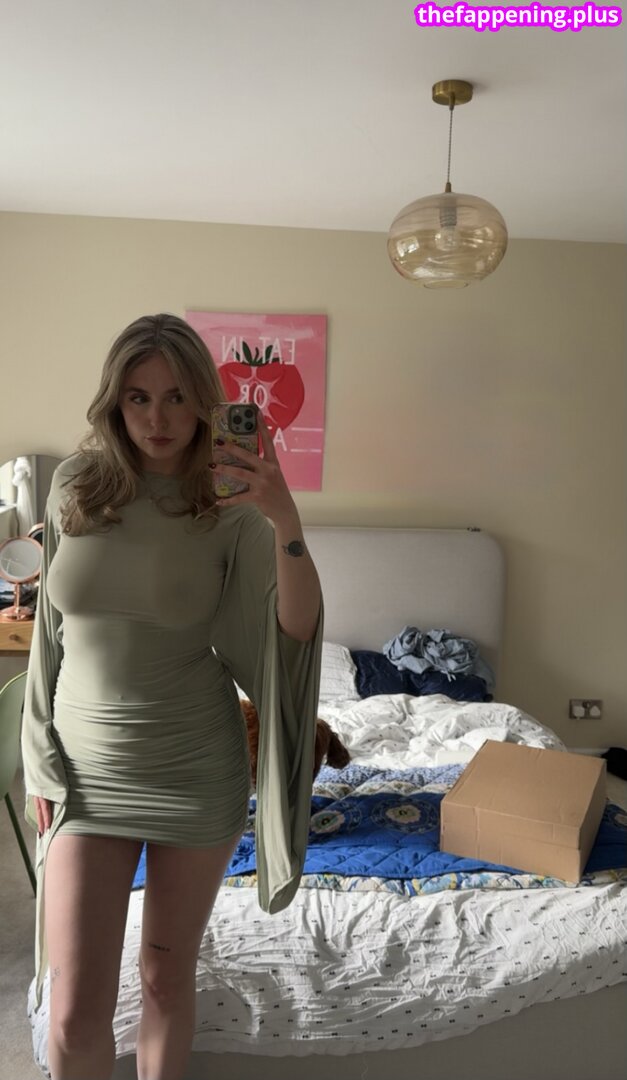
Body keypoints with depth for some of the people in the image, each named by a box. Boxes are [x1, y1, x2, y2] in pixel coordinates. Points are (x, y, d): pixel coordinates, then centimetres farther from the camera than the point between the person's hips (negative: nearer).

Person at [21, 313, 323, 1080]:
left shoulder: (230, 507, -9)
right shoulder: (75, 486, -3)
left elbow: (296, 628, -18)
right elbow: (51, 631, 5)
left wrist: (287, 524, -34)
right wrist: (39, 761, 7)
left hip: (197, 767, -1)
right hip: (86, 769, 1)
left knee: (167, 974, 17)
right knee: (75, 1017, 4)